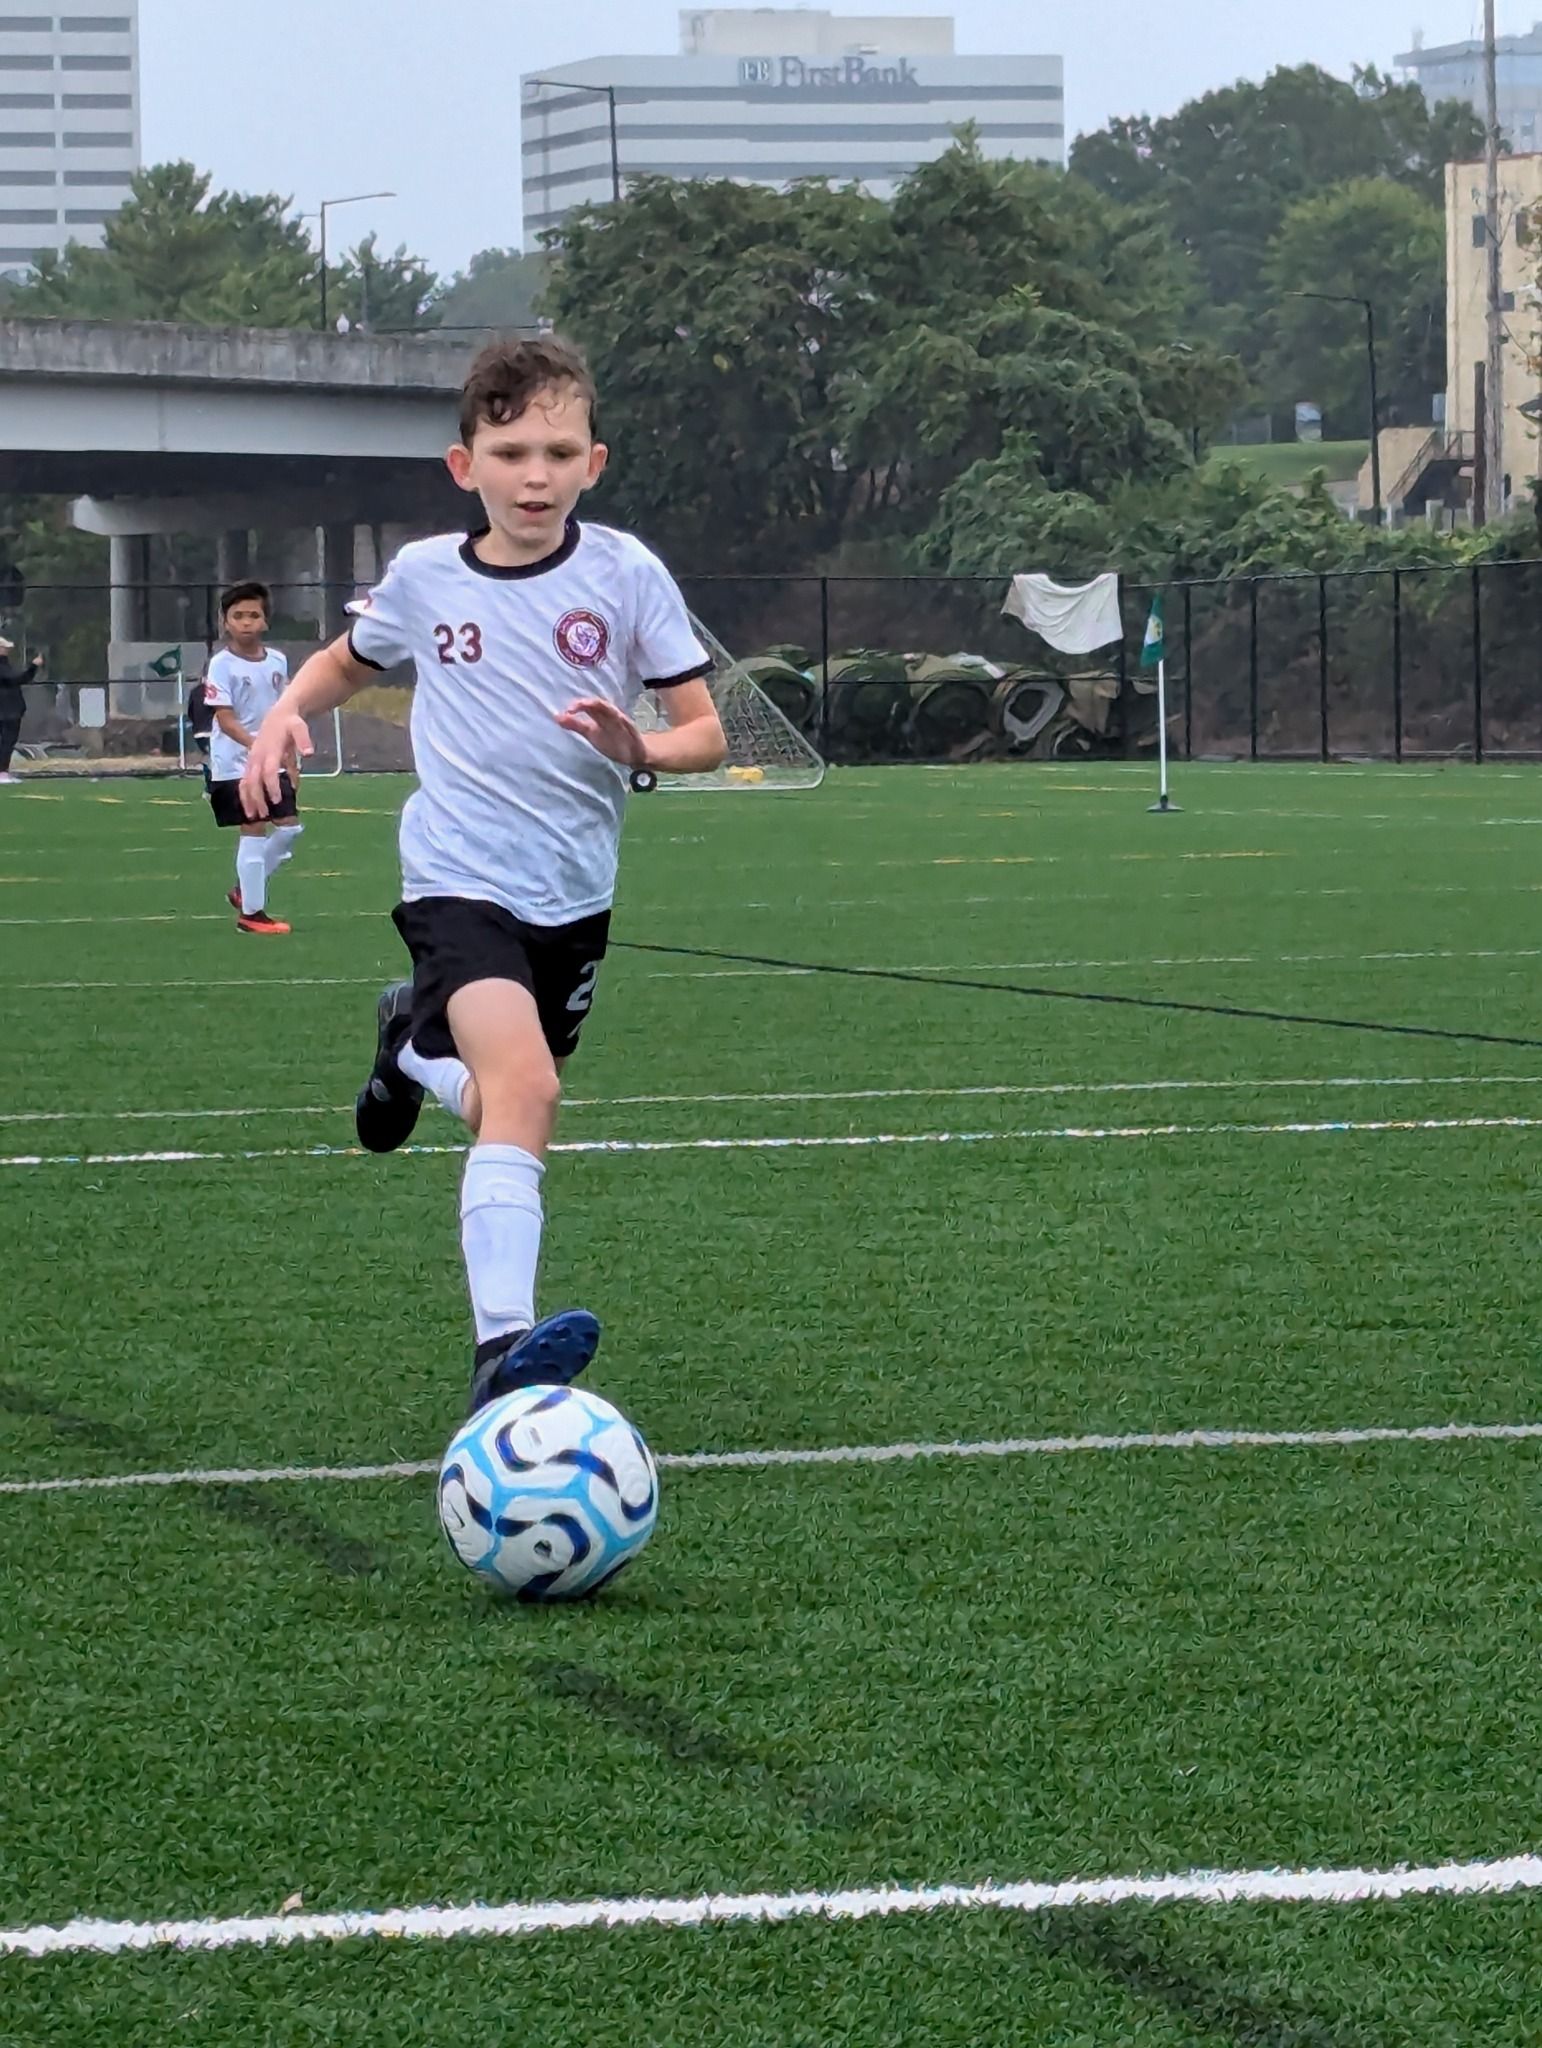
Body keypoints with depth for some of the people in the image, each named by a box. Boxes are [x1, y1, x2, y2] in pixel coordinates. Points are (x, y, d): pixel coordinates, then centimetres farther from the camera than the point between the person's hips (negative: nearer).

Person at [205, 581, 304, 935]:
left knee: (289, 825, 5)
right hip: (235, 763, -7)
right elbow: (225, 719, -19)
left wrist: (291, 759, 16)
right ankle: (250, 912, 0)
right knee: (254, 829, -8)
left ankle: (245, 890, 23)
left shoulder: (277, 661, 7)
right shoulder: (221, 665, -12)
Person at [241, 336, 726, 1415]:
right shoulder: (425, 575, 0)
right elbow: (345, 663, 21)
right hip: (460, 880, -3)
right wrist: (285, 715, 0)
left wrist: (640, 749, -24)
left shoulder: (625, 574, -5)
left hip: (573, 894, 3)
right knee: (523, 1078, -28)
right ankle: (504, 1345, -36)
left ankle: (413, 1043, 52)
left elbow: (705, 733, -2)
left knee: (512, 1103, 18)